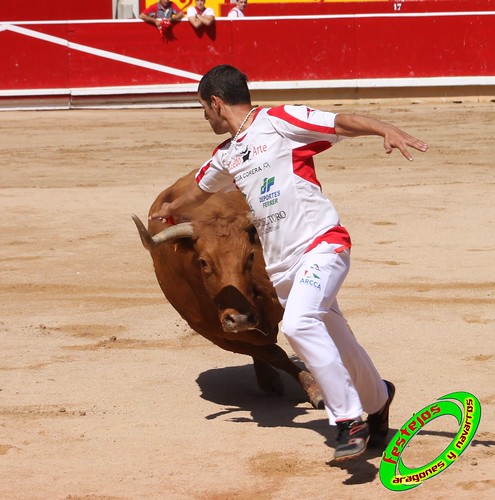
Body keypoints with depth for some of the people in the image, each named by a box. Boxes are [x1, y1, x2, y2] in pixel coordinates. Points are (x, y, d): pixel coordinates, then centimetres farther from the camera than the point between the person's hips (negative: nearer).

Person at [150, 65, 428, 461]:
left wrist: (386, 129, -32)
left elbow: (341, 123, -14)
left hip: (321, 243, -7)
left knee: (298, 323, -29)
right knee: (335, 348, 10)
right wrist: (171, 210, 60)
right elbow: (200, 189, 41)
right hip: (281, 265, 7)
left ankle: (350, 420, -22)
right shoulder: (226, 157, 20)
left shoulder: (279, 122, -3)